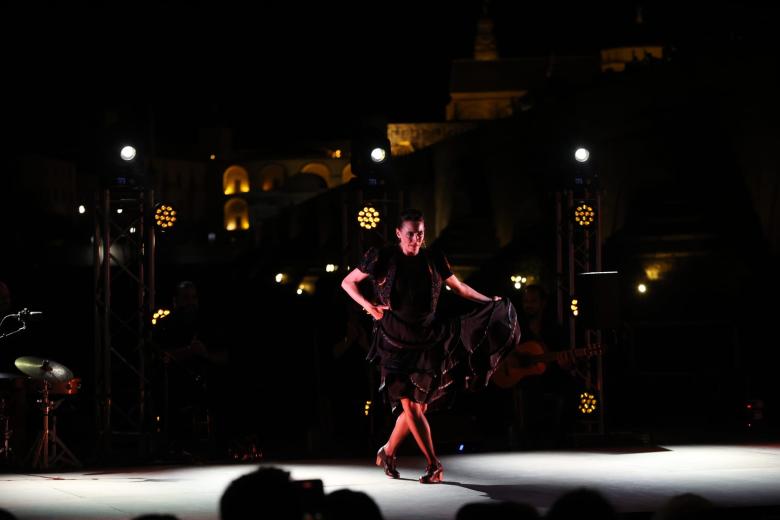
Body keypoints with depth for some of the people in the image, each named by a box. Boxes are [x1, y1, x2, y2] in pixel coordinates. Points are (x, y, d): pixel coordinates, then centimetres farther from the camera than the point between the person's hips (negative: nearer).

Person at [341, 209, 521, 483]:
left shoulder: (432, 259, 3)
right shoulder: (383, 258, -5)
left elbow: (459, 287, 13)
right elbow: (347, 282, 5)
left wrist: (490, 302, 3)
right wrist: (368, 306, -8)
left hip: (426, 338, 3)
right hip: (395, 340, -3)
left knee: (418, 404, 3)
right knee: (409, 404, -9)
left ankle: (388, 452, 25)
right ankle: (433, 465, -5)